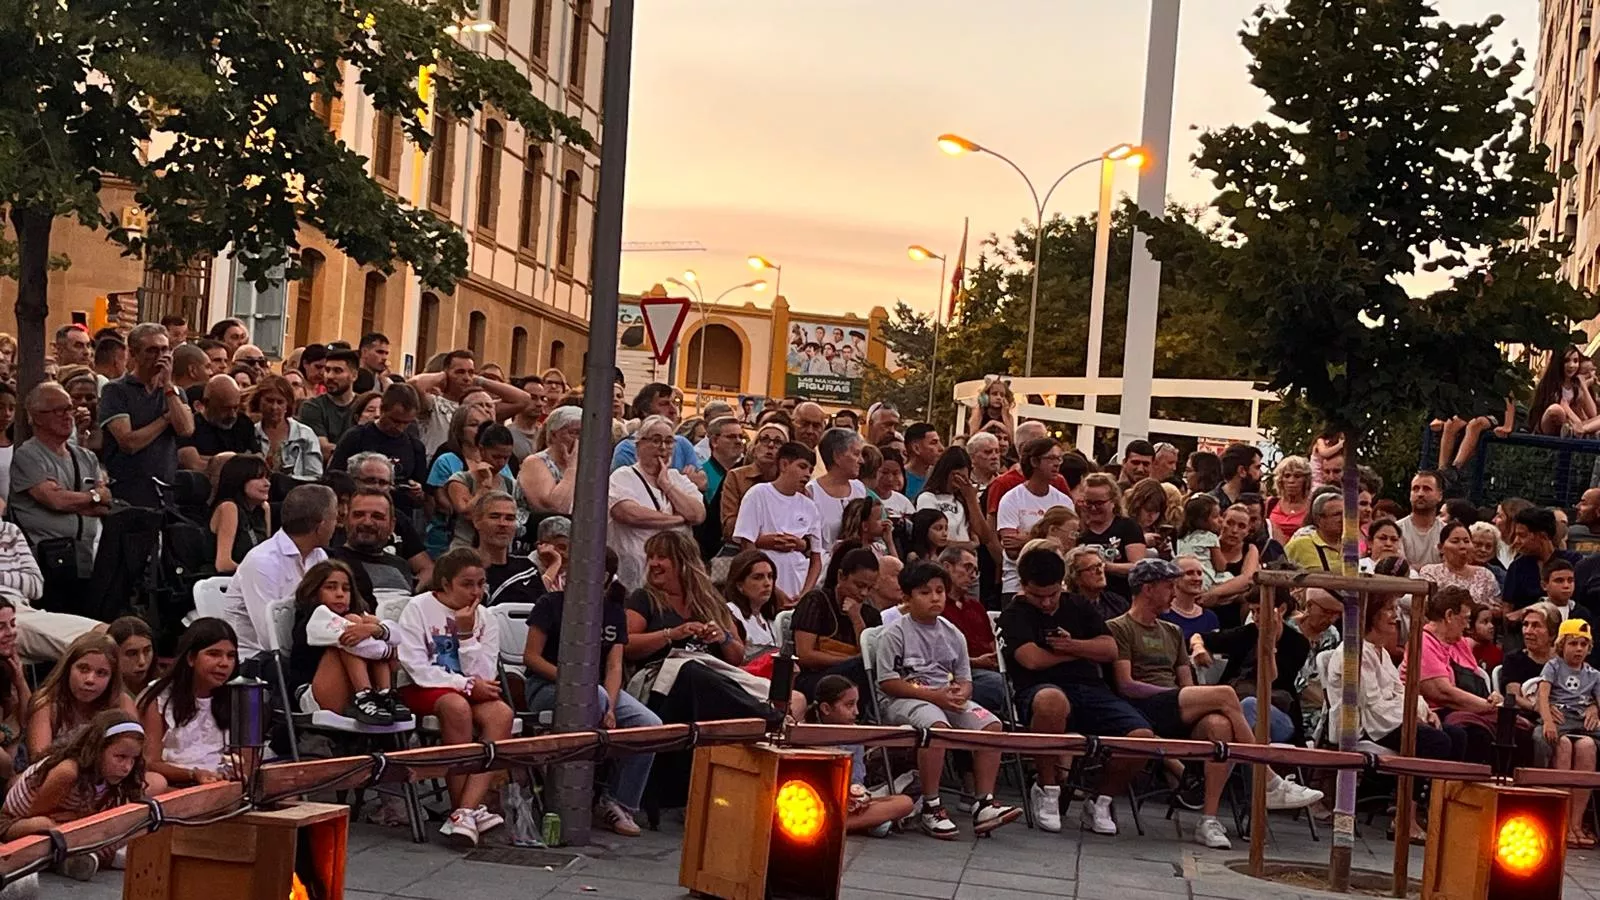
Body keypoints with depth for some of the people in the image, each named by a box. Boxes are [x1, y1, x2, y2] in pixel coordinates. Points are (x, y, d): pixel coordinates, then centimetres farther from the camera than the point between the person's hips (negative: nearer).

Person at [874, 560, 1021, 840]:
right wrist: (933, 695, -18)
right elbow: (887, 682, -11)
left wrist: (960, 693, -12)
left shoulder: (953, 635, 13)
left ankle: (985, 802, -17)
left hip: (947, 698, 6)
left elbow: (965, 680, 15)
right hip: (904, 699, -6)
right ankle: (931, 808, -30)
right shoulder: (895, 633, -4)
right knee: (936, 724, -38)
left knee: (991, 724, -17)